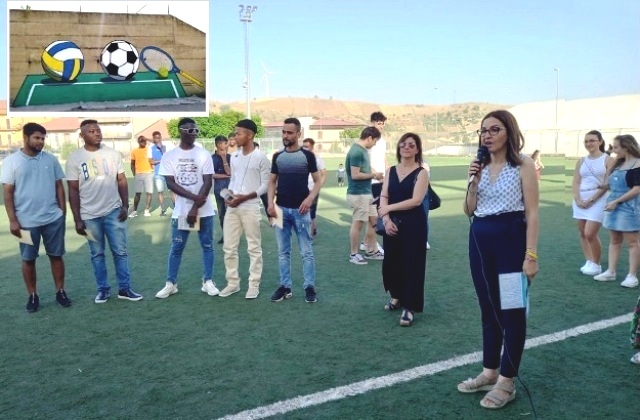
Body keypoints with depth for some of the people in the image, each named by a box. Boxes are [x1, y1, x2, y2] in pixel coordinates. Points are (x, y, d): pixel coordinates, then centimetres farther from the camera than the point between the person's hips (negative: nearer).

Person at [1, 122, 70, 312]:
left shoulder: (51, 159, 4)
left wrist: (63, 211, 4)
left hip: (53, 219, 2)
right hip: (26, 221, -2)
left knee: (56, 255, 9)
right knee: (28, 259, 8)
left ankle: (60, 291, 21)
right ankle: (33, 295, 21)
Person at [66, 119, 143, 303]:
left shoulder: (113, 154, 0)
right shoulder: (74, 158, -3)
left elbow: (122, 181, 6)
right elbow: (73, 190, -1)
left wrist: (125, 205, -4)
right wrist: (77, 219, -4)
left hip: (113, 211, 1)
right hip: (89, 215, -1)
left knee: (120, 251, 5)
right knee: (97, 254, 10)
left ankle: (125, 288, 15)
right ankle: (103, 289, 22)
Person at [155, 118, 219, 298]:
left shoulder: (204, 154, -2)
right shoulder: (169, 156, 0)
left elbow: (208, 183, -7)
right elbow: (170, 183, -7)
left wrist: (195, 208, -15)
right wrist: (194, 197, -19)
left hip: (204, 210, 0)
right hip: (180, 210, 0)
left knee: (207, 246, 6)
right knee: (176, 247, 6)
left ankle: (208, 282, 17)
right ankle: (171, 283, 17)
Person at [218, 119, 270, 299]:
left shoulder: (260, 157, -7)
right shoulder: (234, 156, 12)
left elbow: (265, 185, -7)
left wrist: (245, 197, -16)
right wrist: (229, 194, -1)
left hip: (250, 208, -6)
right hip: (232, 207, 6)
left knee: (254, 248, 3)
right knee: (229, 247, 8)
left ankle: (254, 284, 12)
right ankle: (233, 282, 20)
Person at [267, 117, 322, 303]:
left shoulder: (307, 155, -1)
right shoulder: (277, 156, 9)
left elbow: (318, 181, 1)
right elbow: (272, 181, 11)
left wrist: (310, 198, -15)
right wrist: (270, 202, -4)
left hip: (300, 210, -3)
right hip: (281, 209, 4)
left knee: (306, 251, 2)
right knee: (283, 251, 8)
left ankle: (309, 287, 10)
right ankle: (285, 286, 17)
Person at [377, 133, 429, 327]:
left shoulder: (421, 173, -4)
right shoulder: (390, 171, 10)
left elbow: (416, 200, -15)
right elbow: (383, 197, 3)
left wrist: (389, 208, -11)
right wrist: (386, 218, -13)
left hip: (413, 224, -4)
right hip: (392, 224, 5)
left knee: (411, 263, -2)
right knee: (390, 262, 9)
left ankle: (409, 307, 7)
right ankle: (397, 296, 33)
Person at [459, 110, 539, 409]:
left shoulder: (523, 165, -6)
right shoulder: (482, 166, 10)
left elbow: (532, 213, -10)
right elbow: (469, 211, 9)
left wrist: (531, 254, -17)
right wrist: (473, 181, -5)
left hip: (511, 240, -6)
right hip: (480, 241, 6)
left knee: (512, 312, 3)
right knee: (488, 310, 15)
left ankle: (506, 382, 14)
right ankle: (489, 373, 28)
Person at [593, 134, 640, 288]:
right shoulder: (619, 164, 12)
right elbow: (609, 183, 13)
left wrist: (616, 201, -20)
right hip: (614, 205, 8)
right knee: (614, 240, 11)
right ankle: (611, 272, 17)